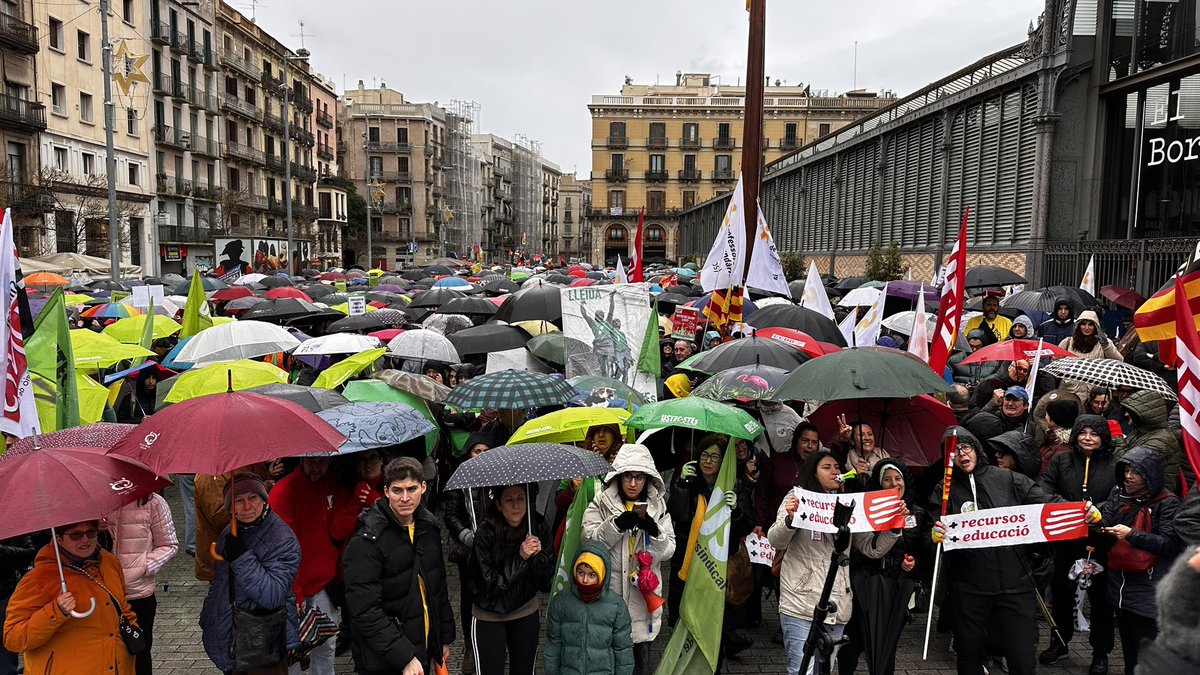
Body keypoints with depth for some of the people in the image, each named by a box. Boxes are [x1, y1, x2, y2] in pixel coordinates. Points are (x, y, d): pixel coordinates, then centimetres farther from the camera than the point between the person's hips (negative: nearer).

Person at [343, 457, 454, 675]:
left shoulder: (429, 526, 4)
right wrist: (404, 657, -24)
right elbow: (365, 611, -21)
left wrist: (445, 637, 13)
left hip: (424, 649, 6)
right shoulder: (366, 541, -18)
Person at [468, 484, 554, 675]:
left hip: (526, 612, 3)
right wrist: (520, 557, -29)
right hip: (489, 616, -3)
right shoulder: (486, 533, -20)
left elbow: (545, 580, -6)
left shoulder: (539, 529, -10)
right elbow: (491, 583, -19)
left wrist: (537, 555, -25)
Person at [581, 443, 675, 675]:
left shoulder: (657, 506, 4)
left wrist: (652, 528, -20)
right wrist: (618, 523, -25)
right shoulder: (601, 503, -2)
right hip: (609, 593, -2)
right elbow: (590, 541, -12)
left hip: (644, 593, 2)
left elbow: (668, 550, -1)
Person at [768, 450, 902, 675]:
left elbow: (872, 549, 11)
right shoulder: (798, 500, -1)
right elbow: (776, 541, -13)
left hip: (837, 609, 5)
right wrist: (790, 519, -33)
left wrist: (894, 525, -5)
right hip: (802, 606, -5)